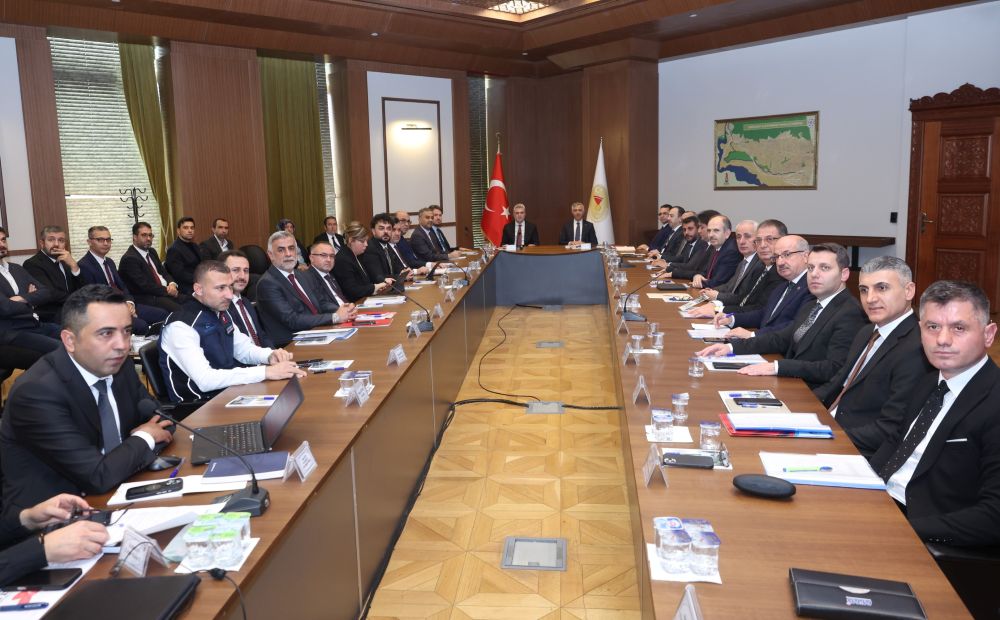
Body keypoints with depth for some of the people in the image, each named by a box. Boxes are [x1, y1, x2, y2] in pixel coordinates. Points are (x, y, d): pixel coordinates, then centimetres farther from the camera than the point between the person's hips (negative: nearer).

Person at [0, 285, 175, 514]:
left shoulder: (118, 365, -3)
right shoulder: (37, 391, -22)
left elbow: (159, 418, 11)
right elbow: (99, 477, -24)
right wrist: (143, 439, -8)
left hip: (113, 495, 7)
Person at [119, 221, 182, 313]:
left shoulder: (152, 252, 16)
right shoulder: (129, 258, -10)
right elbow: (144, 286, -16)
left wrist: (172, 284, -4)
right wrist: (167, 290, -11)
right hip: (146, 298, -8)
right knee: (178, 309, -30)